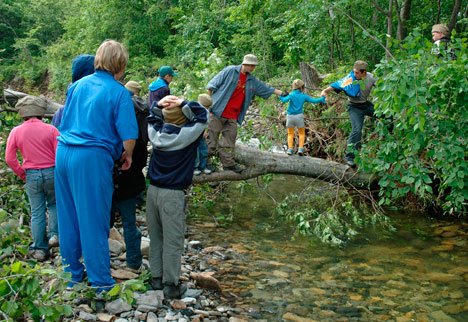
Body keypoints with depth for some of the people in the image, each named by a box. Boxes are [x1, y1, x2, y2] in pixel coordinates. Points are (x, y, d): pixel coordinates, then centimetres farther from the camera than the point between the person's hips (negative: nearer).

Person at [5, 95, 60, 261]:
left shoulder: (16, 131, -2)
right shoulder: (50, 129, -7)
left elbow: (9, 158, -2)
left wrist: (22, 174, 9)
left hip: (31, 175, 1)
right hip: (51, 172, -1)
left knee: (37, 212, 9)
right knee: (54, 205, 20)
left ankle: (39, 249, 12)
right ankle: (54, 234, 3)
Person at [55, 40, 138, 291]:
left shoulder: (78, 85, 12)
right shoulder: (119, 92, -6)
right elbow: (128, 135, -11)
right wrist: (127, 157, 6)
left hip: (63, 154, 6)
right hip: (92, 158, -6)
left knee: (68, 217, 16)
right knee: (93, 221, 2)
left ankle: (72, 275, 29)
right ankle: (100, 282, 12)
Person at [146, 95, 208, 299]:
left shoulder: (156, 132, 1)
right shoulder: (185, 135, -14)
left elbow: (152, 117, 21)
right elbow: (202, 116, -9)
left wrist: (159, 105, 4)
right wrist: (183, 103, -11)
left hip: (153, 190, 6)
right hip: (173, 194, -6)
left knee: (155, 237, 15)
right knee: (173, 241, 2)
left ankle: (156, 278, 23)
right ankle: (171, 285, 8)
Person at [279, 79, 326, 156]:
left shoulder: (291, 94, -4)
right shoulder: (304, 96, 1)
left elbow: (284, 100, -21)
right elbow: (314, 100, 4)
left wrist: (281, 97, -2)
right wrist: (322, 99, 19)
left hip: (290, 116, 0)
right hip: (299, 116, 0)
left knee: (290, 134, 11)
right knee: (302, 133, 15)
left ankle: (290, 149, -2)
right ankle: (300, 148, 2)